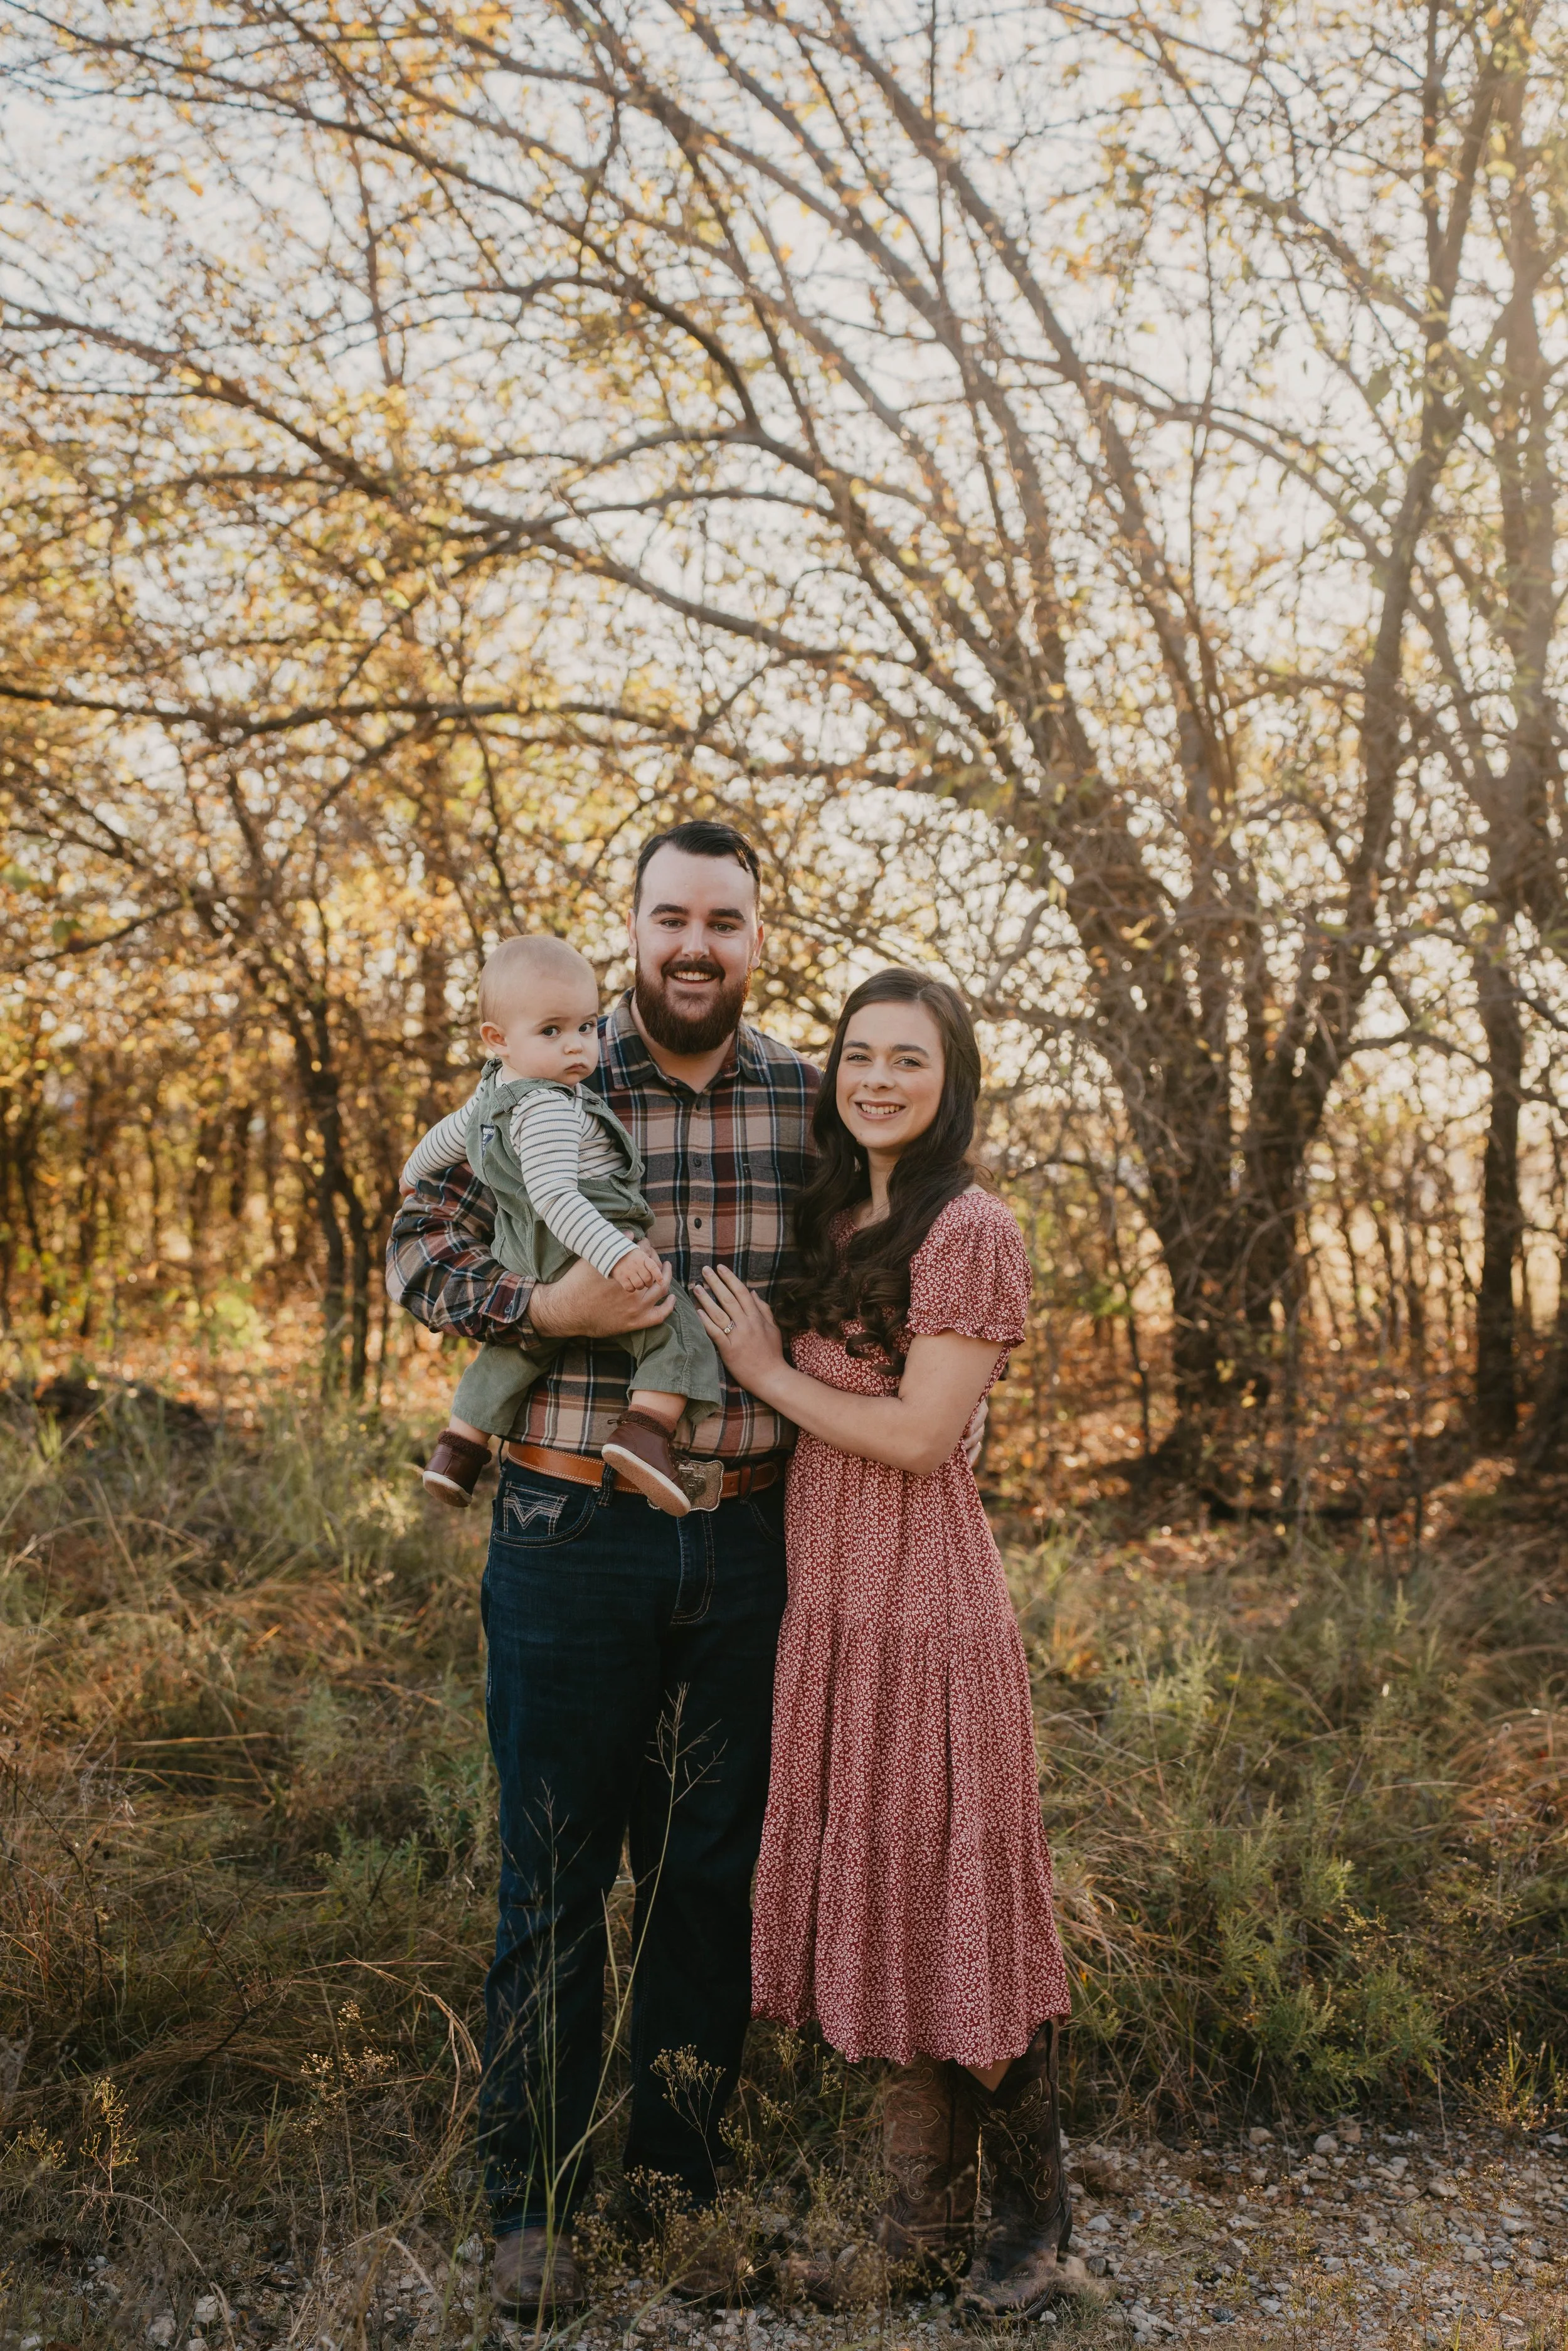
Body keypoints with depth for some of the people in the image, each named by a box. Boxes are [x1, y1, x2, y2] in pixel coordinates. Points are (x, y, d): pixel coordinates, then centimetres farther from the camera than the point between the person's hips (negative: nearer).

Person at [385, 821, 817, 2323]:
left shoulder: (810, 1101, 3)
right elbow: (421, 1248, 0)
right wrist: (546, 1311, -16)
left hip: (748, 1538, 3)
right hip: (574, 1532, -2)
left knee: (711, 1864, 14)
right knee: (556, 1873, 7)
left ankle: (682, 2167, 33)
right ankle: (531, 2202, 24)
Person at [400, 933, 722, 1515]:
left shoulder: (491, 1092, 10)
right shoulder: (551, 1107, -22)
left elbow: (447, 1135, 28)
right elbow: (553, 1195, -32)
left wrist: (415, 1174, 48)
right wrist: (615, 1255, -39)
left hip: (525, 1269, 10)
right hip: (581, 1258, -10)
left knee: (515, 1348, 31)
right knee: (678, 1325, -10)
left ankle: (459, 1445, 37)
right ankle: (646, 1428, -27)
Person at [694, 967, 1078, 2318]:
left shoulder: (971, 1230, -12)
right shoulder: (833, 1219, 12)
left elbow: (921, 1432, -17)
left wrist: (769, 1372, -9)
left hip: (925, 1598, -8)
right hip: (829, 1597, 8)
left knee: (951, 1891, 2)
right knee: (868, 1888, 13)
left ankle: (1034, 2216, 21)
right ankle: (924, 2208, 28)